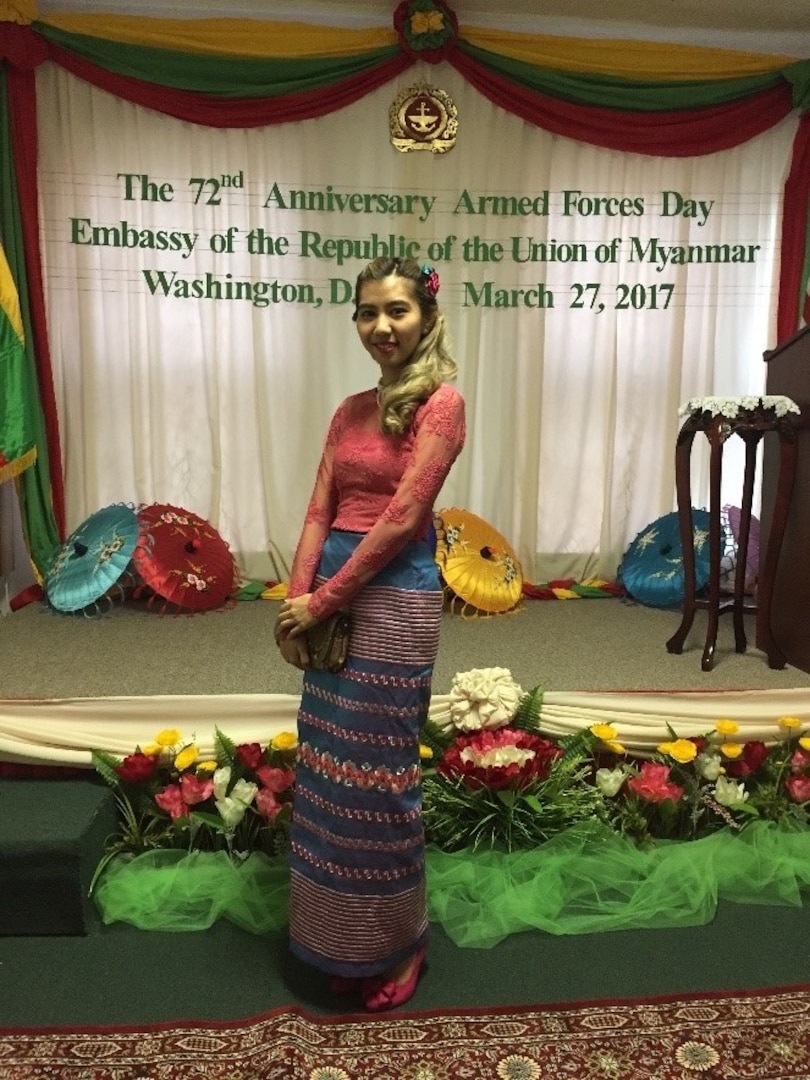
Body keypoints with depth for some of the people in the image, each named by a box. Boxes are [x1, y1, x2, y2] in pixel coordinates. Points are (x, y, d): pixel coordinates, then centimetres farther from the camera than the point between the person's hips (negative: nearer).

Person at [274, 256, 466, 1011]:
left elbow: (401, 518, -15)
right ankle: (340, 940, 35)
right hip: (333, 597, 7)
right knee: (328, 768, 14)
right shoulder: (350, 411, 13)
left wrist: (319, 602, -13)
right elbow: (319, 514, 7)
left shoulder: (441, 403, -8)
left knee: (376, 773, 4)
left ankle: (395, 944, 28)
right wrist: (295, 602, -5)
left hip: (394, 599, -7)